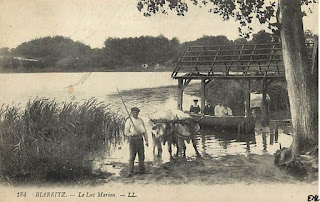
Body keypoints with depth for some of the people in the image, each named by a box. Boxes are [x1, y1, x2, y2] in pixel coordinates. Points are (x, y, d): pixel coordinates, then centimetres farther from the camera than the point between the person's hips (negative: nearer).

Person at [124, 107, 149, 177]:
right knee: (132, 155, -7)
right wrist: (131, 134, -22)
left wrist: (146, 140, 10)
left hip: (140, 139, 4)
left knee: (141, 154, 7)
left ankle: (142, 169, 19)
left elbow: (144, 131, 14)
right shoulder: (129, 121, -1)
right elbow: (126, 132, -4)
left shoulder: (141, 120, 11)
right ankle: (130, 172, -4)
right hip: (132, 139, -4)